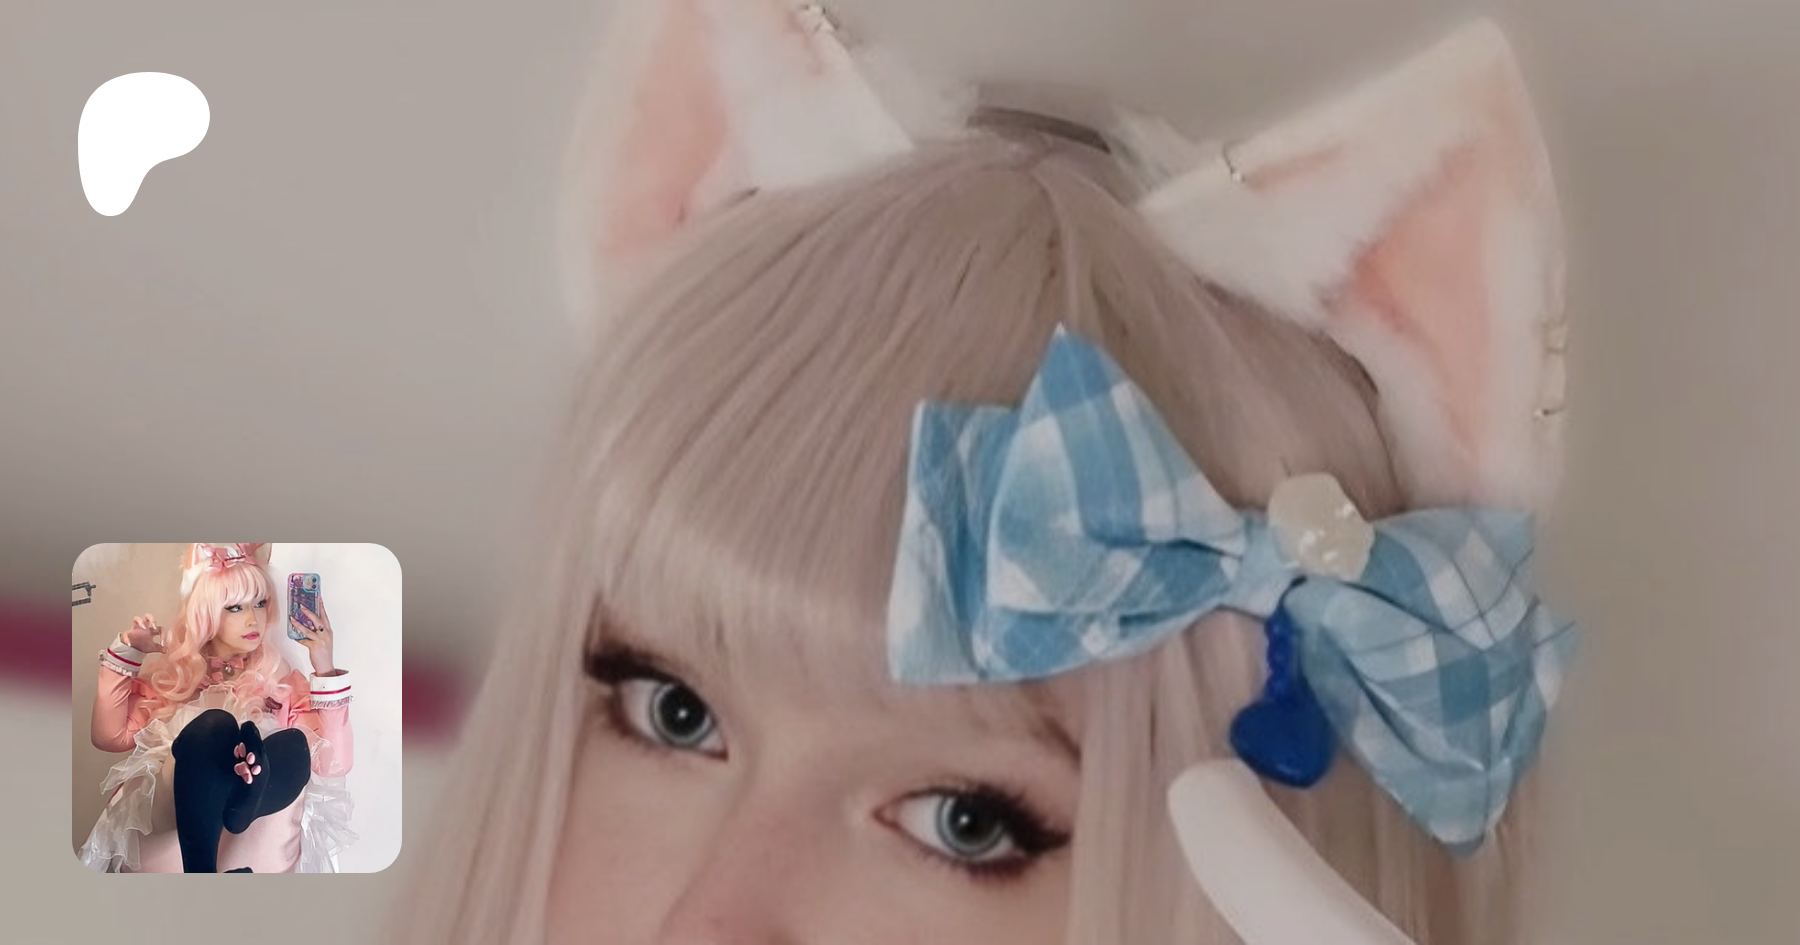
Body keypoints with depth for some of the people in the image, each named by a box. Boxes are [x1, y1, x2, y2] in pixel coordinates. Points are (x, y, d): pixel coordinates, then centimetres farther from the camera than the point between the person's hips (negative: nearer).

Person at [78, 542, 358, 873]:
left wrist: (324, 669, -3)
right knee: (214, 726, -28)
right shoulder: (169, 671, 20)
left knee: (294, 745, -27)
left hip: (257, 840, 0)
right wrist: (126, 653, 7)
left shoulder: (282, 681, 16)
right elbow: (110, 737, 9)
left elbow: (334, 764, 3)